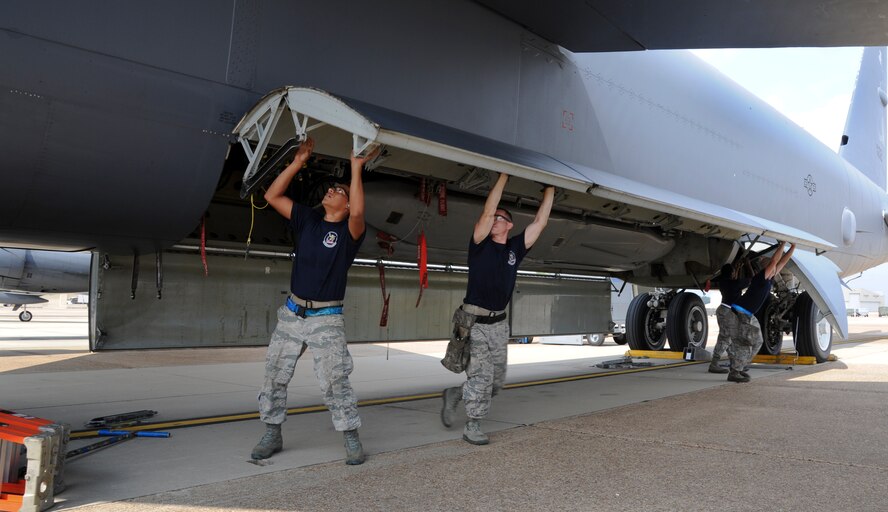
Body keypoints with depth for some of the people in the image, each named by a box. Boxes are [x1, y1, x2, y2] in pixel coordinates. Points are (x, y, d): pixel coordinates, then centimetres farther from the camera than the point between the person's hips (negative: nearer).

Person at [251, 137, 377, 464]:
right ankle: (272, 435, 22)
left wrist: (356, 168, -25)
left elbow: (359, 213, -29)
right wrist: (298, 161, -2)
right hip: (292, 314, 5)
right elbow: (272, 196, 3)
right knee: (275, 376, 8)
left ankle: (352, 440, 6)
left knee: (334, 382, -6)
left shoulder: (349, 230, -5)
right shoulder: (306, 220, 9)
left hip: (327, 320, -5)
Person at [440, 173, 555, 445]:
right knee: (481, 377, -6)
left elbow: (540, 222, 5)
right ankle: (473, 427, 9)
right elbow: (486, 212, -16)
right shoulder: (480, 244, -3)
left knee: (496, 382, 10)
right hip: (475, 322, -5)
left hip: (499, 323, 5)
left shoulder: (515, 248, 7)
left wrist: (550, 190, 3)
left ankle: (455, 394, 31)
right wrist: (503, 177, -15)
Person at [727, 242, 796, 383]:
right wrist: (782, 244, -15)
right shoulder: (760, 278, -13)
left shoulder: (770, 279, 11)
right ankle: (733, 373, -12)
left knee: (756, 341, 10)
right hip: (740, 312, -10)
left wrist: (793, 246, 14)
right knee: (742, 343, -13)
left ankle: (738, 368, 13)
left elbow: (782, 262, 15)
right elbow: (774, 261, -20)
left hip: (749, 316, 10)